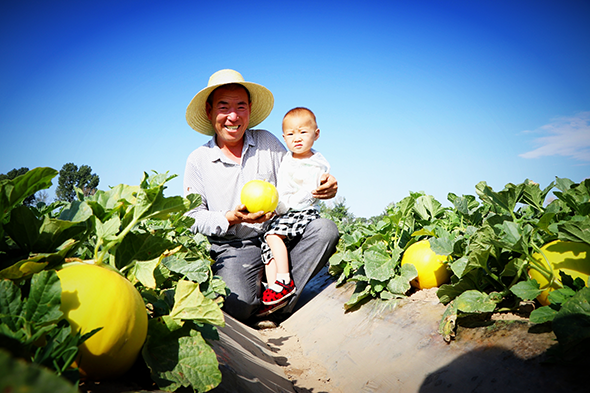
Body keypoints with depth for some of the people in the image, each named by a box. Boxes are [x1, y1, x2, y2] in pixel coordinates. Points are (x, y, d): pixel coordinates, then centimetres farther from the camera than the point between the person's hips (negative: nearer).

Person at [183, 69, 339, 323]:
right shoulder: (197, 161, 4)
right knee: (239, 305, -30)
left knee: (325, 229, -23)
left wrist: (324, 187, -15)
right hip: (232, 249, -2)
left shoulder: (267, 142, 7)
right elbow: (193, 217, 2)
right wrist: (232, 218, -17)